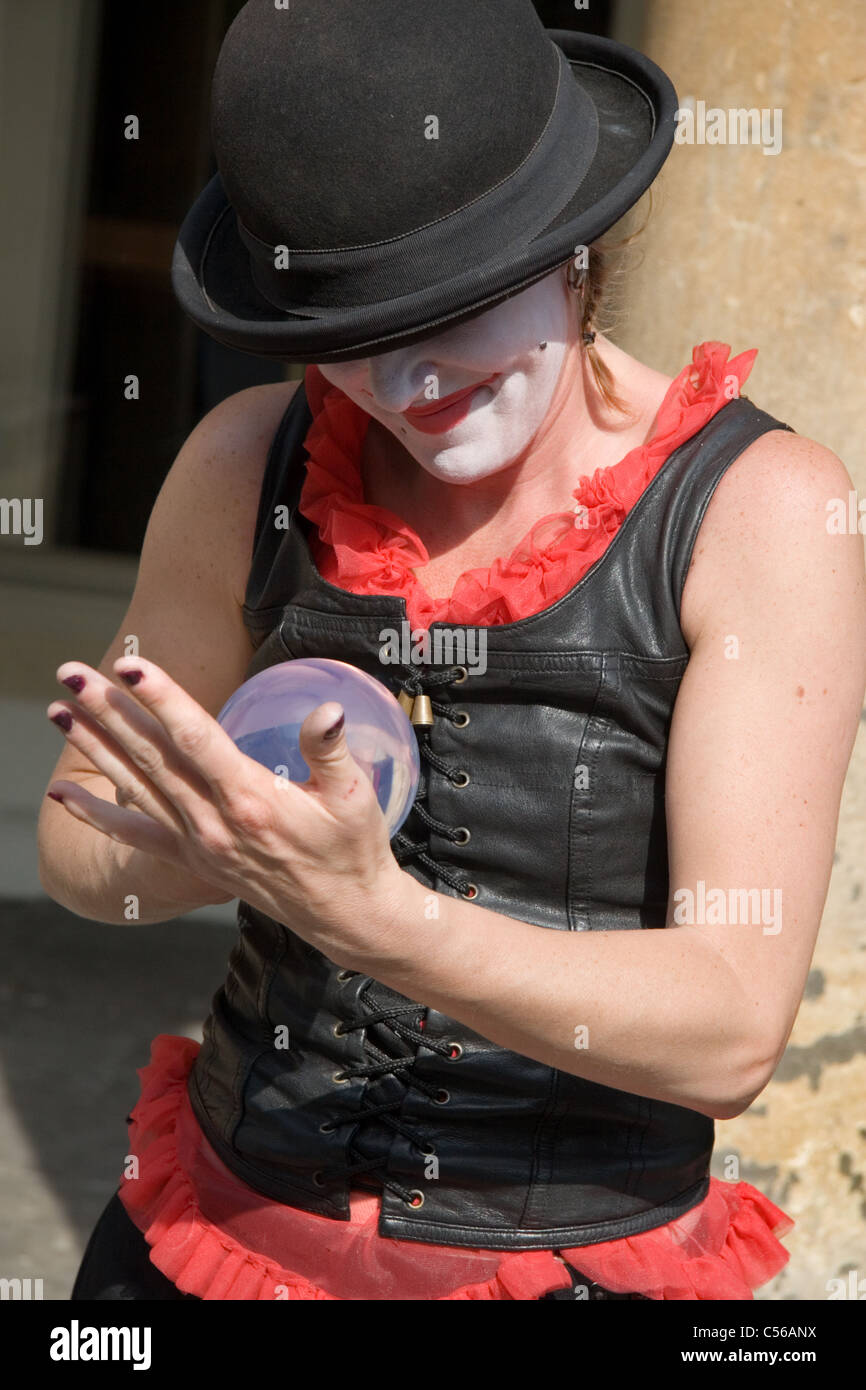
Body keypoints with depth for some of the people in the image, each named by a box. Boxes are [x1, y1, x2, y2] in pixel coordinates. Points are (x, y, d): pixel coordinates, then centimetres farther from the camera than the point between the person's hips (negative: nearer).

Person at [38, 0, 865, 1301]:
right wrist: (204, 849, -19)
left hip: (576, 1256, -3)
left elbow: (731, 1034, -20)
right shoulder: (250, 465, -6)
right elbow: (83, 844, 3)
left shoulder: (761, 510, -16)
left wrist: (364, 910, -33)